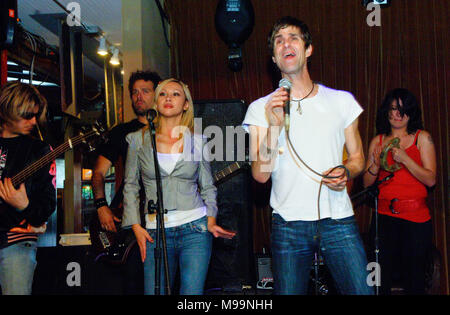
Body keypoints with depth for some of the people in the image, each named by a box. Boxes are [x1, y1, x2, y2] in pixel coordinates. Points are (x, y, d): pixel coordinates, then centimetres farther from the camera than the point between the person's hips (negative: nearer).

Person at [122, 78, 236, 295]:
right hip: (155, 233, 1)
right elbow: (130, 186, 9)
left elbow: (208, 187, 11)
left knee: (192, 293, -4)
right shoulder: (138, 139, 5)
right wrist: (136, 227, 1)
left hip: (194, 228, 0)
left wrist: (211, 221, -3)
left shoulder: (197, 141, 5)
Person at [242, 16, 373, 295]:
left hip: (338, 221, 1)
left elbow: (358, 157, 14)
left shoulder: (342, 101, 8)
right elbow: (261, 174, -3)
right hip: (288, 224, 0)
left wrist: (345, 172, -8)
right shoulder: (260, 109, 4)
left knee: (361, 290, -6)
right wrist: (274, 125, -15)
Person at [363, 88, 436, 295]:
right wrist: (376, 164, -9)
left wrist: (404, 158, -15)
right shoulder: (377, 141, 11)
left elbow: (431, 179, -4)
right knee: (380, 280, -1)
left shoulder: (422, 138, 4)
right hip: (384, 216, 2)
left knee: (414, 282, 2)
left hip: (416, 217, -2)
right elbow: (367, 183, 11)